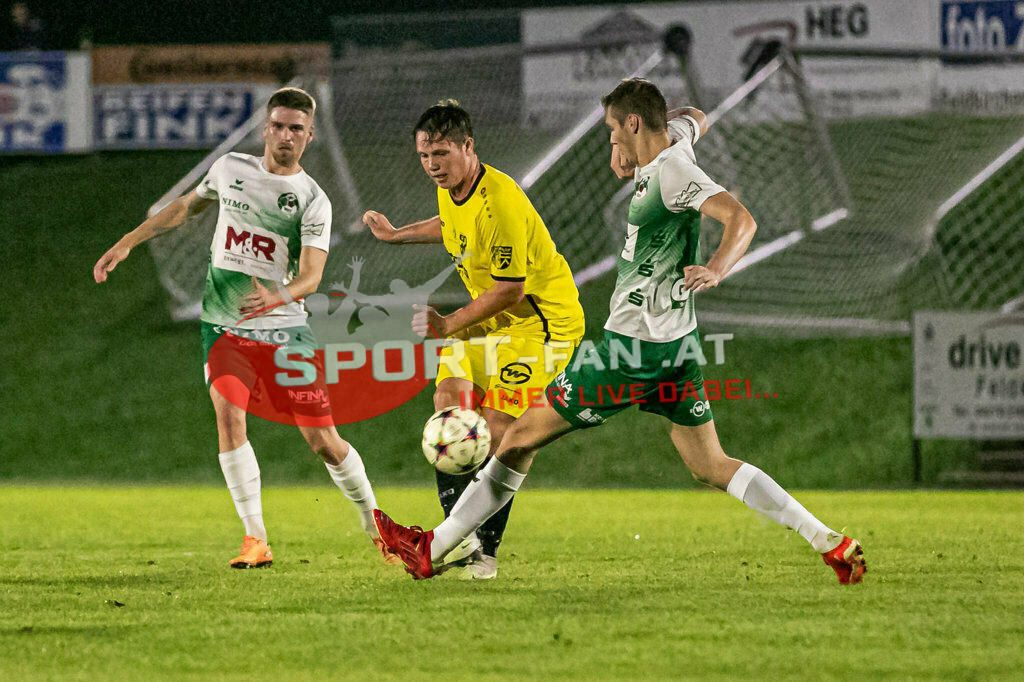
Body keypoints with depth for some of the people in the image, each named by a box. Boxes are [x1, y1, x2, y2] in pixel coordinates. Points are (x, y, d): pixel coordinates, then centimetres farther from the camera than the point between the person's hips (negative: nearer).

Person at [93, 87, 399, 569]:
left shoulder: (312, 200, -5)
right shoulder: (230, 168, 5)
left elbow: (310, 277, -16)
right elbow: (186, 207, 24)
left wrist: (274, 298, -36)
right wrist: (127, 243, 19)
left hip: (283, 330, -2)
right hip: (224, 328, 2)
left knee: (322, 440, -2)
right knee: (229, 416, -21)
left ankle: (375, 525, 23)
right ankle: (255, 541, -16)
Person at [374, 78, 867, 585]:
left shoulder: (672, 171, -17)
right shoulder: (675, 143, 9)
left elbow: (741, 219, -28)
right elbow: (695, 120, 35)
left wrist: (715, 270, -46)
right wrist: (630, 161, 23)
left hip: (635, 345, -9)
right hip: (676, 342, 10)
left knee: (522, 437, 0)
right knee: (711, 467, 12)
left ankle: (432, 549, 6)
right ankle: (831, 542, 2)